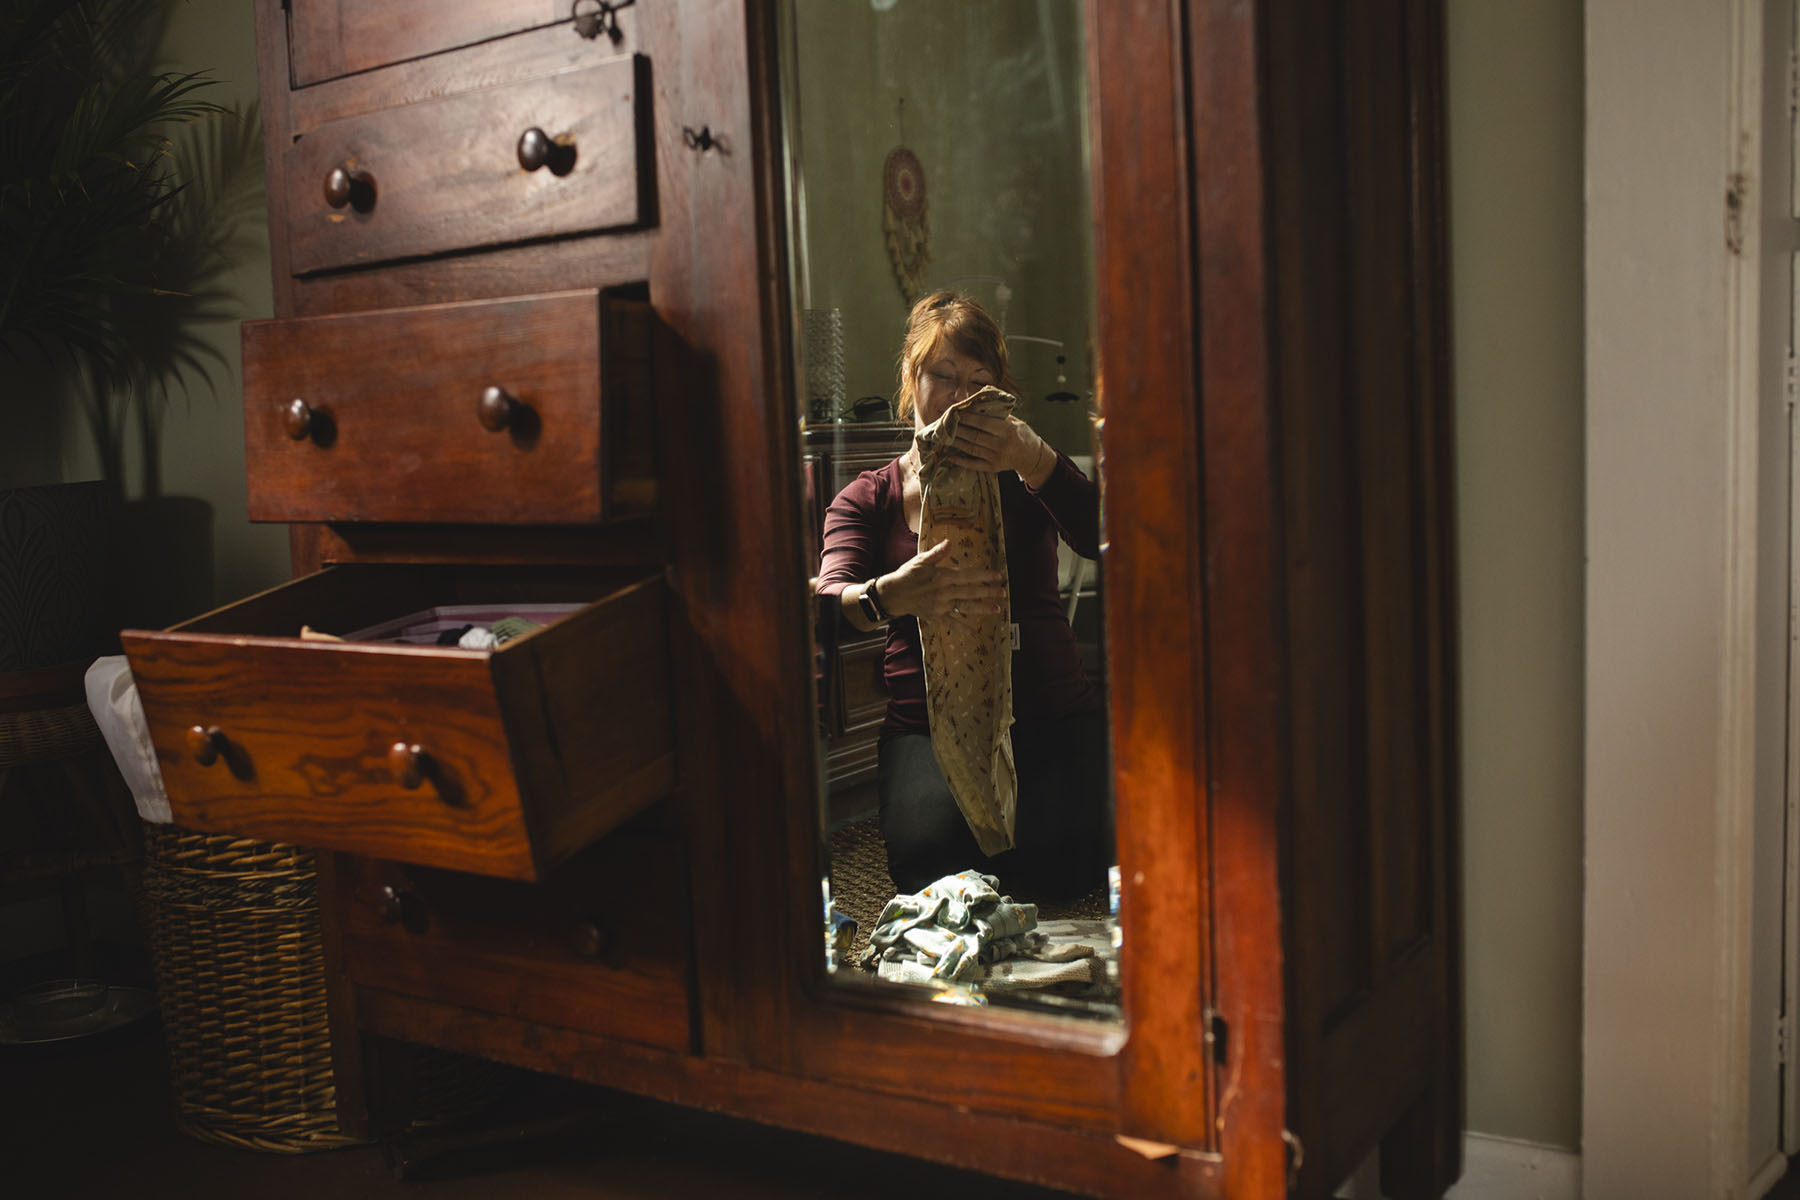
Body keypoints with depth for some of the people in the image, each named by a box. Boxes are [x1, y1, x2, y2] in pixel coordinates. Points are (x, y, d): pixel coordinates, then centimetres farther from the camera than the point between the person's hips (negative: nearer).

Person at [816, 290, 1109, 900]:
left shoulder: (1019, 479, 12)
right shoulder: (865, 498, 10)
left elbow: (1103, 540, -9)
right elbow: (832, 594, -11)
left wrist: (1036, 462, -29)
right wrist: (889, 597, -36)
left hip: (1049, 712, 1)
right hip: (927, 724, 0)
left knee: (1060, 863, -24)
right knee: (934, 858, -28)